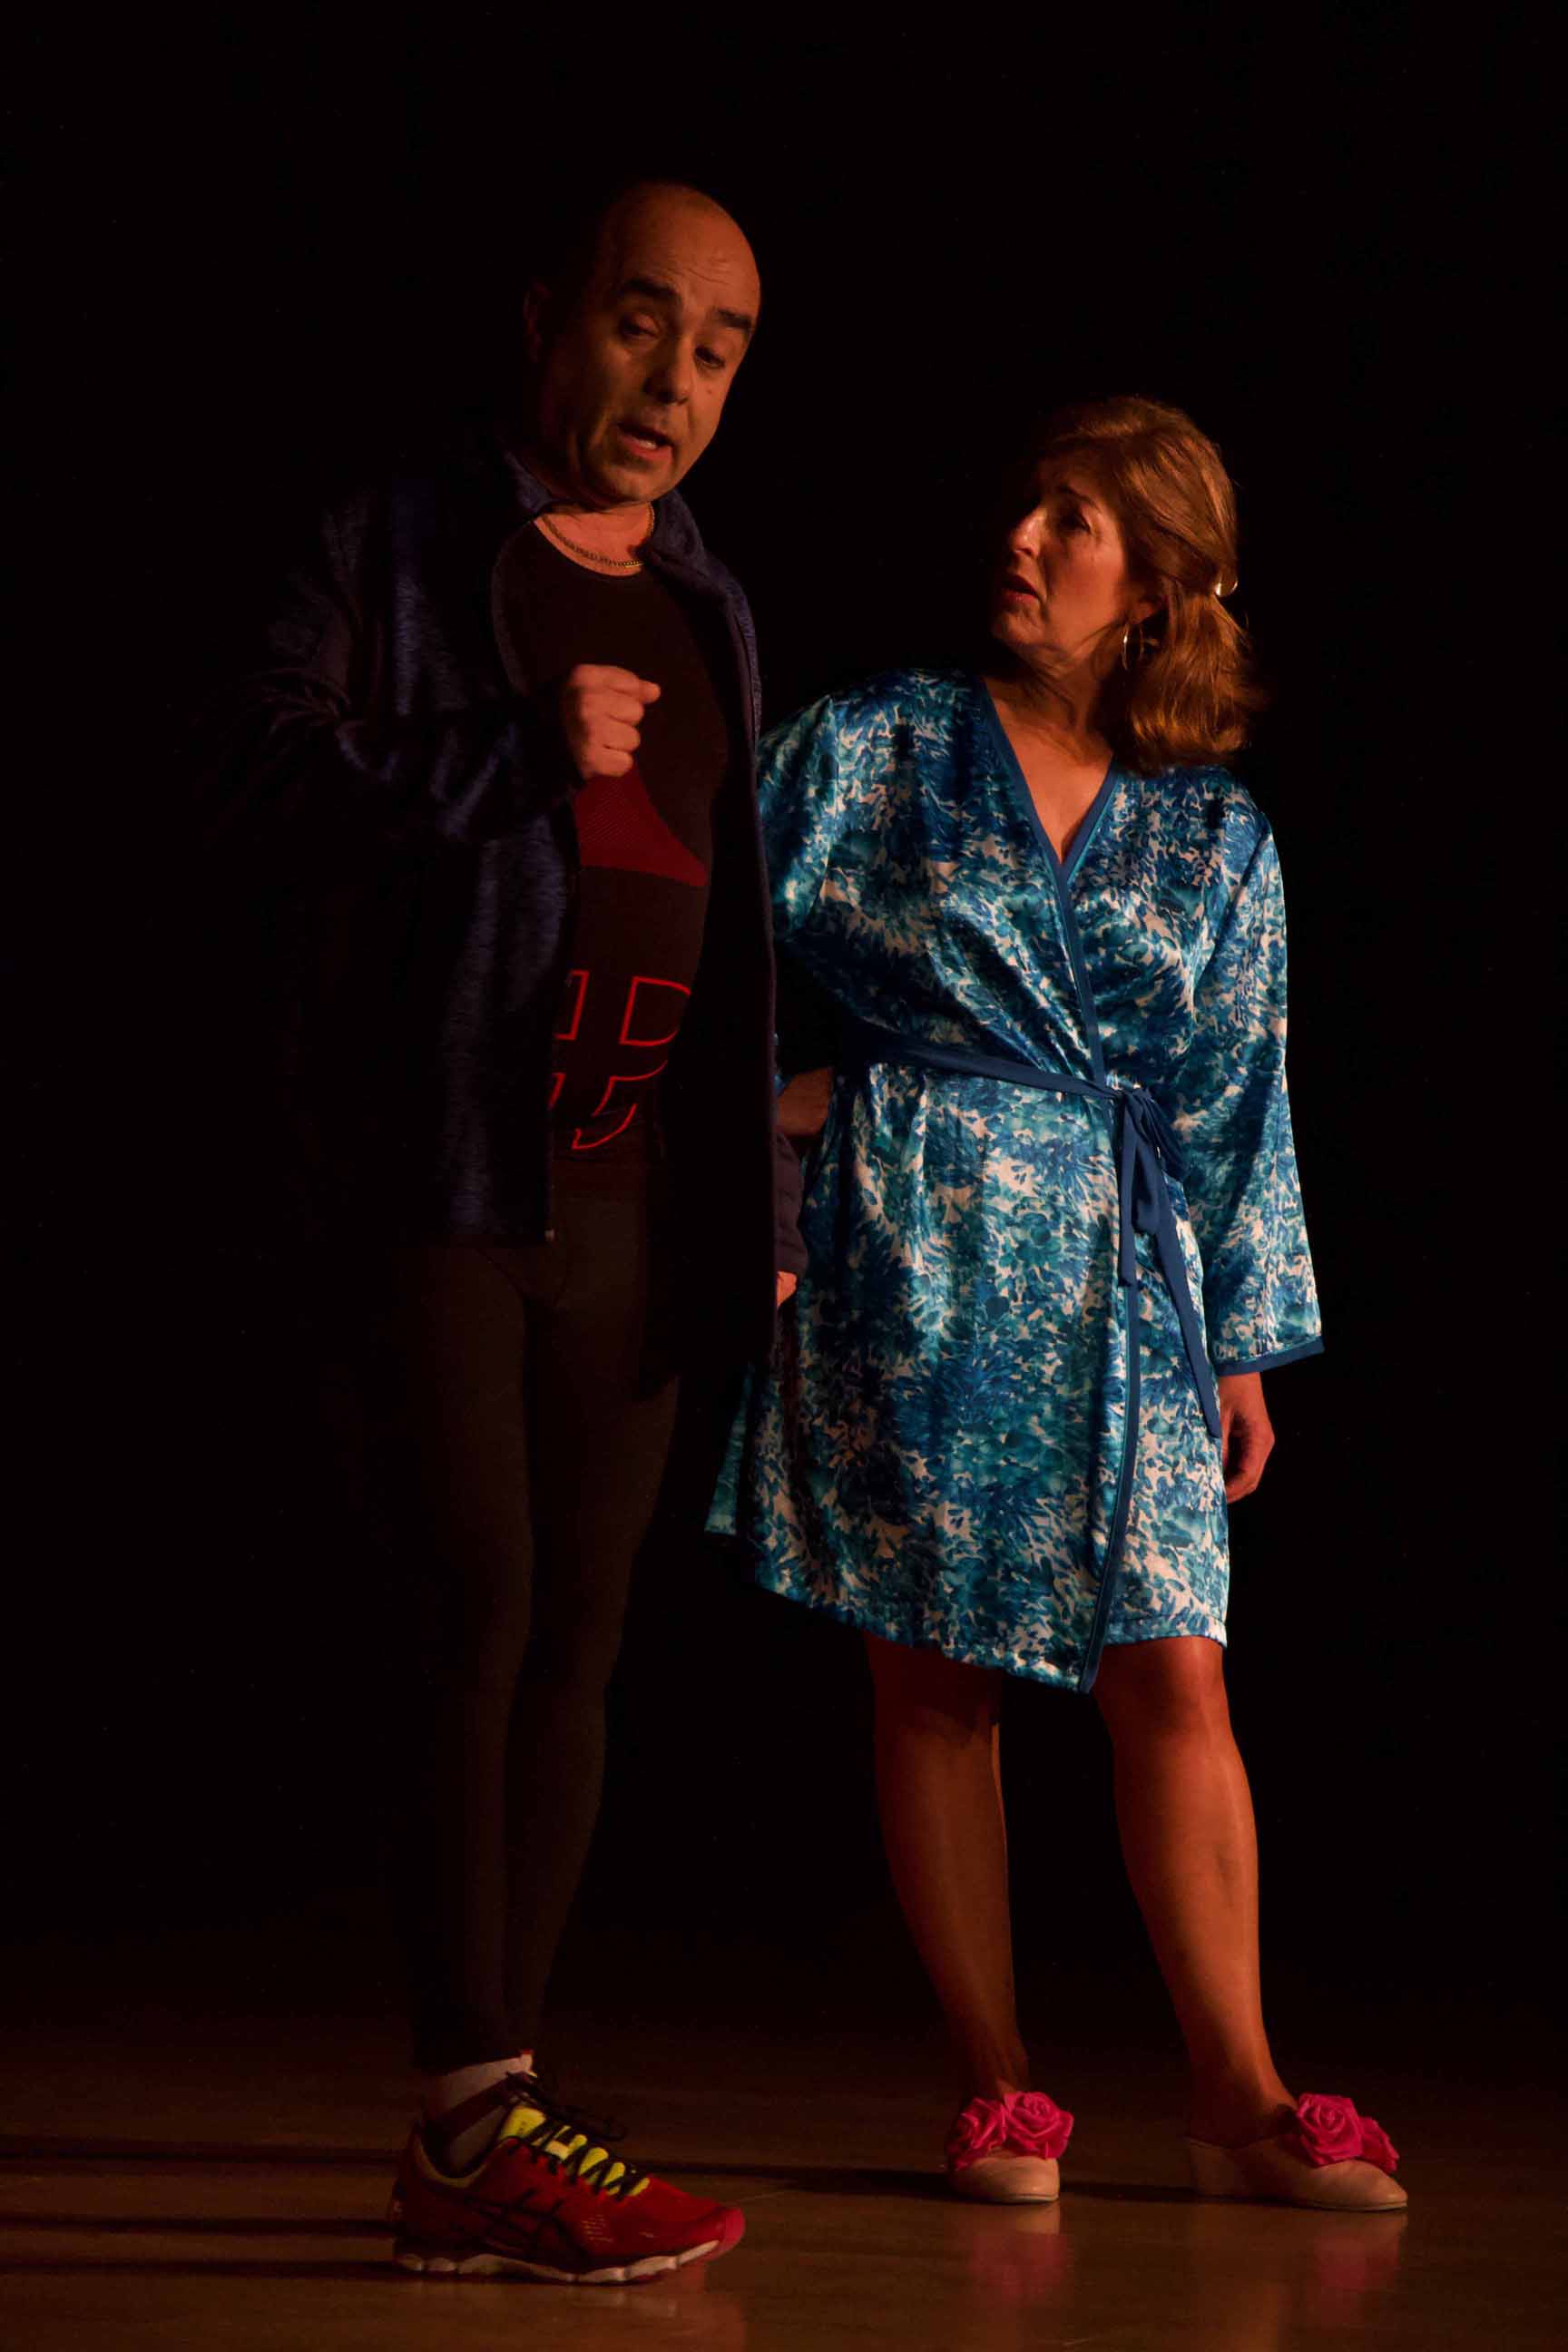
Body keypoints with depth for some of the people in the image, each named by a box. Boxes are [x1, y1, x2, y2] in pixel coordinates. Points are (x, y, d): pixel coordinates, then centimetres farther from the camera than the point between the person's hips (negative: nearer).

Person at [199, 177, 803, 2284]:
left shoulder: (707, 611, 19)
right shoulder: (397, 547, 3)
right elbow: (260, 783, -10)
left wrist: (765, 1198, 17)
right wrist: (522, 760, -17)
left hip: (635, 1190, 6)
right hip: (444, 1159, -6)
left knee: (579, 1637, 3)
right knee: (482, 1613, -12)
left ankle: (487, 2127, 6)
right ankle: (477, 2129, -10)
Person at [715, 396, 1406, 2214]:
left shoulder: (1214, 836, 10)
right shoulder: (869, 748, 4)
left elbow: (1236, 1100, 11)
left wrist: (1244, 1343, 10)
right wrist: (784, 1093, -5)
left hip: (1118, 1279, 1)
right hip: (911, 1257, -1)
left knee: (1172, 1672, -7)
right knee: (933, 1676, 1)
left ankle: (1241, 2096, -2)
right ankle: (997, 2091, 9)